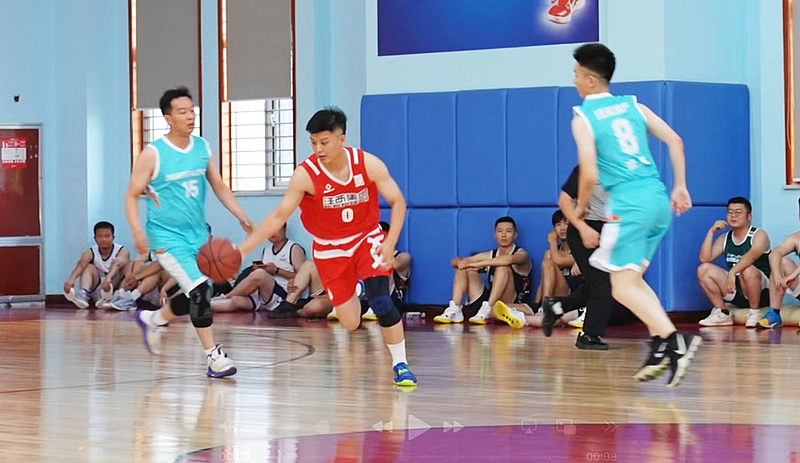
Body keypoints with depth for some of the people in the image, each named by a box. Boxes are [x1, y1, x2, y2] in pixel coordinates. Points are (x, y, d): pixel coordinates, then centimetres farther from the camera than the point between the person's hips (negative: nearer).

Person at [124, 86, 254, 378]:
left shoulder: (202, 148, 3)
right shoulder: (153, 154, -13)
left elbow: (219, 186, 13)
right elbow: (132, 196, -9)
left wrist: (241, 217, 3)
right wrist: (138, 232, -23)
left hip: (198, 233, 7)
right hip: (168, 236, -6)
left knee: (196, 298, 12)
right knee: (199, 291, -17)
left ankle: (152, 319, 38)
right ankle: (214, 357, -10)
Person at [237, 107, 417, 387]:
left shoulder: (368, 164, -17)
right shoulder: (306, 174, -21)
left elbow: (398, 202, -10)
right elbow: (279, 216, -21)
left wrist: (390, 243, -21)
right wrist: (243, 248, -29)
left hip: (368, 239, 0)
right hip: (330, 249, 0)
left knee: (380, 301, -22)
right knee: (350, 323, 0)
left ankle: (400, 366, -6)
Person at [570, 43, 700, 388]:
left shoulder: (583, 118, -3)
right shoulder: (633, 105, 15)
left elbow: (589, 175, -10)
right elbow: (675, 141, 10)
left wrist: (581, 207, 8)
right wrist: (680, 187, 15)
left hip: (628, 204, -7)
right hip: (658, 198, 7)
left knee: (623, 287, -3)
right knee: (632, 277, 19)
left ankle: (674, 340, -21)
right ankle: (660, 346, 6)